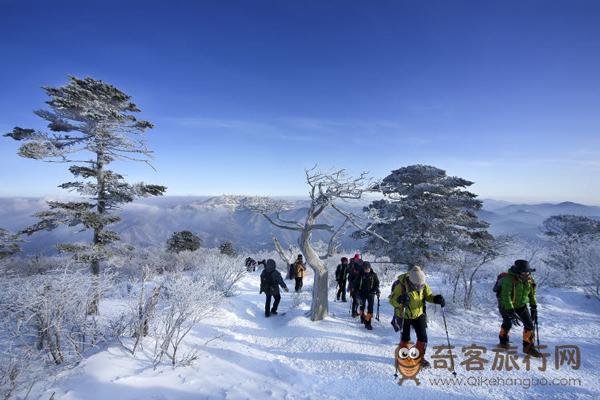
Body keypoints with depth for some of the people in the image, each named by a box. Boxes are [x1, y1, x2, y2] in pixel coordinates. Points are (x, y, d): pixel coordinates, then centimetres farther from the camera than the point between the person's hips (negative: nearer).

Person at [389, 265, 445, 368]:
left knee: (423, 337, 6)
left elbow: (428, 295, 1)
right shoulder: (401, 285, -29)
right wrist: (399, 300, -49)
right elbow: (392, 300, -27)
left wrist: (436, 299, -20)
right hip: (404, 316, -4)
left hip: (419, 315, 4)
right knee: (405, 338, 7)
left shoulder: (423, 285, -14)